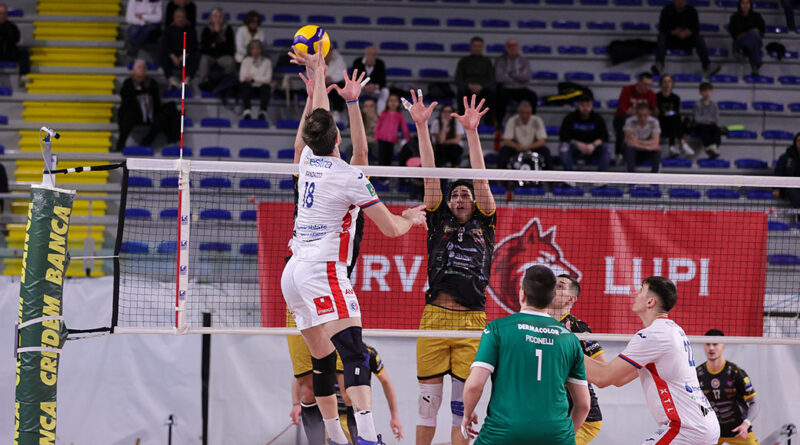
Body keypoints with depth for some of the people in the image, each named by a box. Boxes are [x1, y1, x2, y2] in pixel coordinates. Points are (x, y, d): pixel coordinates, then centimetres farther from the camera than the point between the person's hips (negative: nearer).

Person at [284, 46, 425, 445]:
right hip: (323, 270, -8)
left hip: (293, 273, 8)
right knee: (353, 354, -19)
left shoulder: (309, 162, 10)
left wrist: (317, 71, 42)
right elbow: (391, 228, 0)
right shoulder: (349, 176, -6)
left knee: (322, 362, 11)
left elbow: (317, 118, 30)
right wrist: (411, 218, 22)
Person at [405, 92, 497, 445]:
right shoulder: (439, 223, 14)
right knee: (428, 399, 1)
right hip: (435, 316, 0)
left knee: (463, 401, 1)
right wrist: (421, 127, 1)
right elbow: (430, 174, 8)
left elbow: (480, 178, 4)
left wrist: (472, 132, -5)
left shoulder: (484, 225, 13)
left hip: (472, 322, 0)